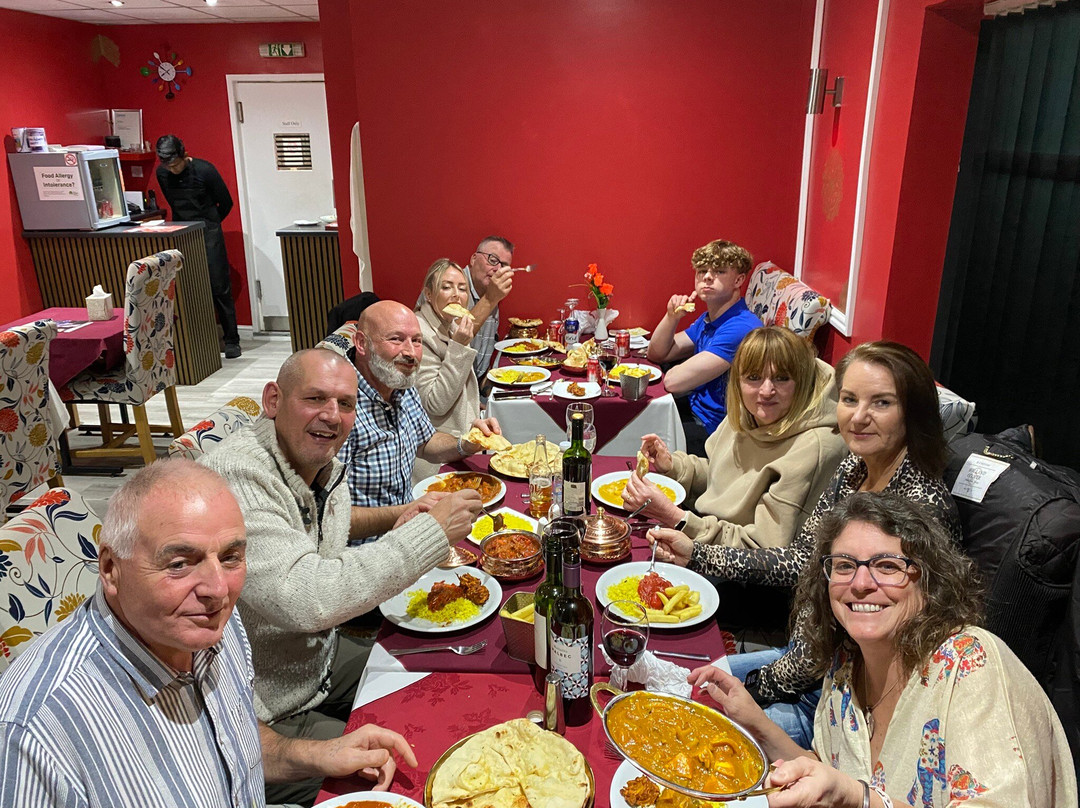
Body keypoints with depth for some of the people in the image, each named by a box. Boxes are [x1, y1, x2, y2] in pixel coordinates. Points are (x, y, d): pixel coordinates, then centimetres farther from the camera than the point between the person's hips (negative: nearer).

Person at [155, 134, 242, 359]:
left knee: (219, 287, -4)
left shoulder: (204, 170, -12)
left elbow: (226, 203, -1)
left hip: (208, 233, -4)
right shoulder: (162, 174, 1)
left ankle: (231, 340, 3)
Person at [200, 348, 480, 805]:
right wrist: (430, 532, -32)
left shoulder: (328, 469, 1)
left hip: (319, 658, 9)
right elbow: (304, 602, -38)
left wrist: (393, 545, -11)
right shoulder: (234, 476, -29)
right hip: (264, 715, -9)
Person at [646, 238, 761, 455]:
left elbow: (674, 381, -30)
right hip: (696, 408, 9)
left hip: (715, 430, -9)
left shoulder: (740, 328, -26)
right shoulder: (708, 320, 6)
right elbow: (656, 354, 12)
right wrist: (672, 316, -7)